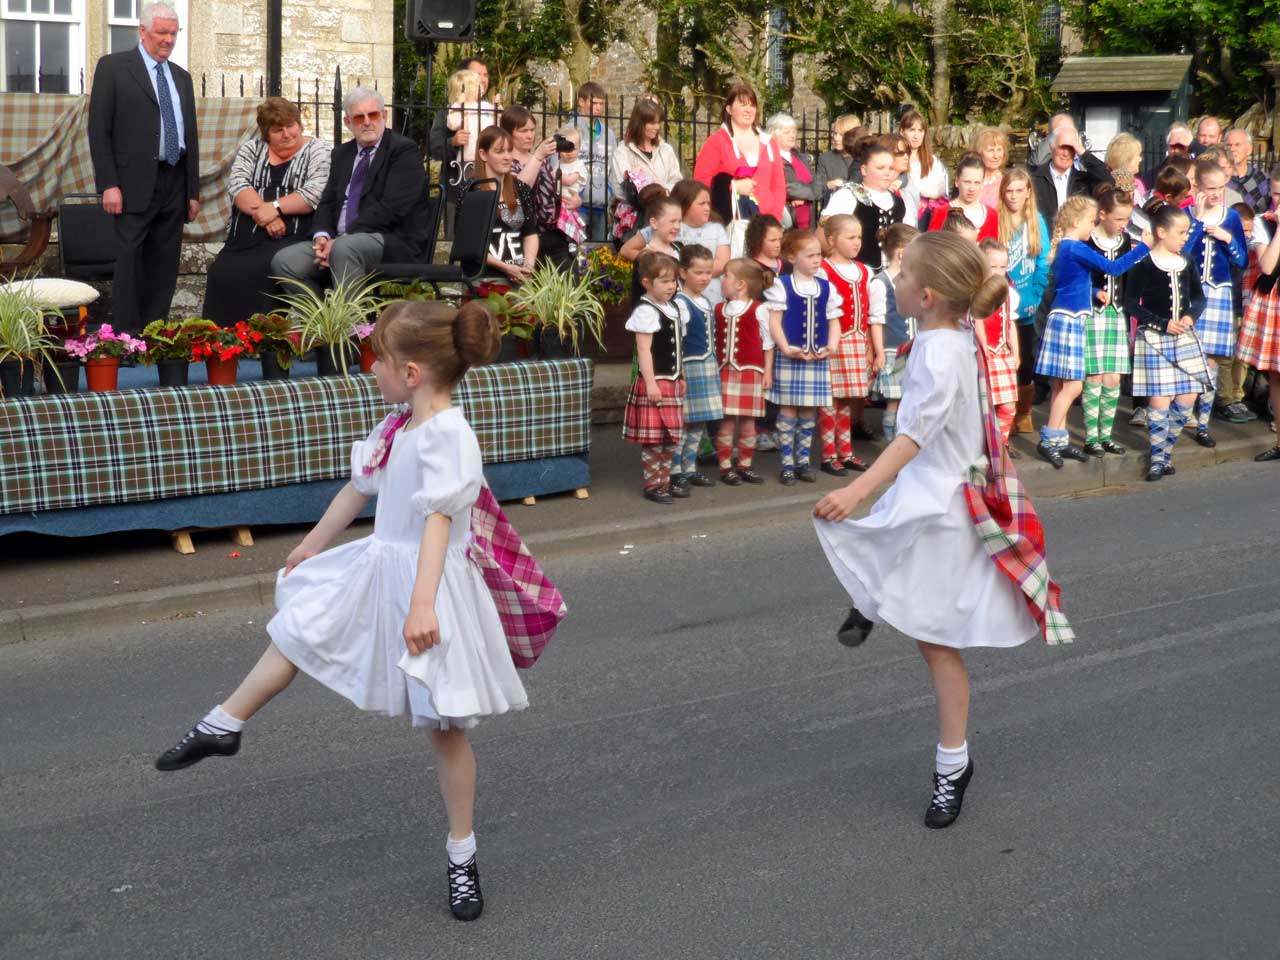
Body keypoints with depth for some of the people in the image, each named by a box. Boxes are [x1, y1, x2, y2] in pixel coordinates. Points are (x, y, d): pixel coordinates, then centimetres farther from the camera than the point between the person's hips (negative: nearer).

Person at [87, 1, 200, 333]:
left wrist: (193, 191, 12)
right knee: (130, 261, -7)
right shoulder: (113, 67, 0)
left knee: (164, 266, 5)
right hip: (135, 183, -5)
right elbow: (99, 130, -5)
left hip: (175, 184, 6)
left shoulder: (182, 77, 17)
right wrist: (108, 184, -13)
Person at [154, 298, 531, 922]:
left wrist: (422, 603, -45)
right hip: (378, 568, 9)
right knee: (295, 630, 23)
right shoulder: (397, 425, 5)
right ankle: (224, 726, 46)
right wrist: (313, 545, 32)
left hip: (427, 581, -9)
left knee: (444, 724, 2)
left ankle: (462, 853, 17)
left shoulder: (447, 435, -23)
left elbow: (439, 520, -35)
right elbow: (359, 487, 19)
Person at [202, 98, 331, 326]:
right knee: (221, 272, -24)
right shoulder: (251, 149, 18)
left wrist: (274, 207, -15)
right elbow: (237, 185, 2)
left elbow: (315, 194, -7)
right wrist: (265, 215, -13)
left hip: (291, 238, -4)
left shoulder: (319, 151, 7)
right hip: (246, 236, 4)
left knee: (256, 273, -31)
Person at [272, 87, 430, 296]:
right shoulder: (341, 153, 20)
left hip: (395, 243, -7)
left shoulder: (405, 151, -4)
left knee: (344, 249, -37)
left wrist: (340, 241, -18)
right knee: (284, 261, -12)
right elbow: (327, 202, 17)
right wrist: (322, 235, -7)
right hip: (340, 240, 7)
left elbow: (389, 209, -14)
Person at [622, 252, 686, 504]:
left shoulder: (673, 309, 14)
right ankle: (652, 484, 3)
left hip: (671, 382, 9)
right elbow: (643, 350, -18)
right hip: (654, 382, -9)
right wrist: (651, 383, -21)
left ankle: (664, 480, 22)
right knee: (653, 438, -4)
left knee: (671, 436, 13)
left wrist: (680, 378, 20)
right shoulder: (646, 311, -15)